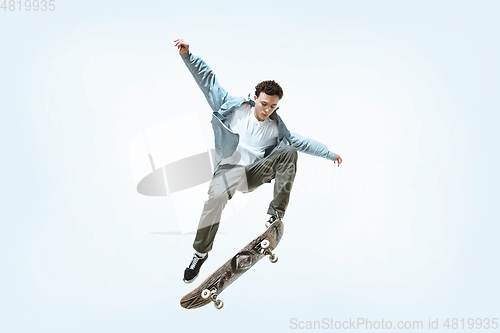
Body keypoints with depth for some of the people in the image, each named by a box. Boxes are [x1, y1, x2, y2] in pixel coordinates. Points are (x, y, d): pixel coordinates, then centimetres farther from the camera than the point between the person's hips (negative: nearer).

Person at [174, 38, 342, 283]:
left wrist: (328, 153, 16)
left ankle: (276, 214, -18)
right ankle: (200, 253, -16)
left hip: (254, 173, 3)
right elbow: (208, 79, 1)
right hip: (229, 170, -3)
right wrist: (187, 55, -8)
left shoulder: (276, 127, 12)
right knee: (216, 196, -37)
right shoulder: (234, 107, 3)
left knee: (289, 151, -18)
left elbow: (299, 141, 18)